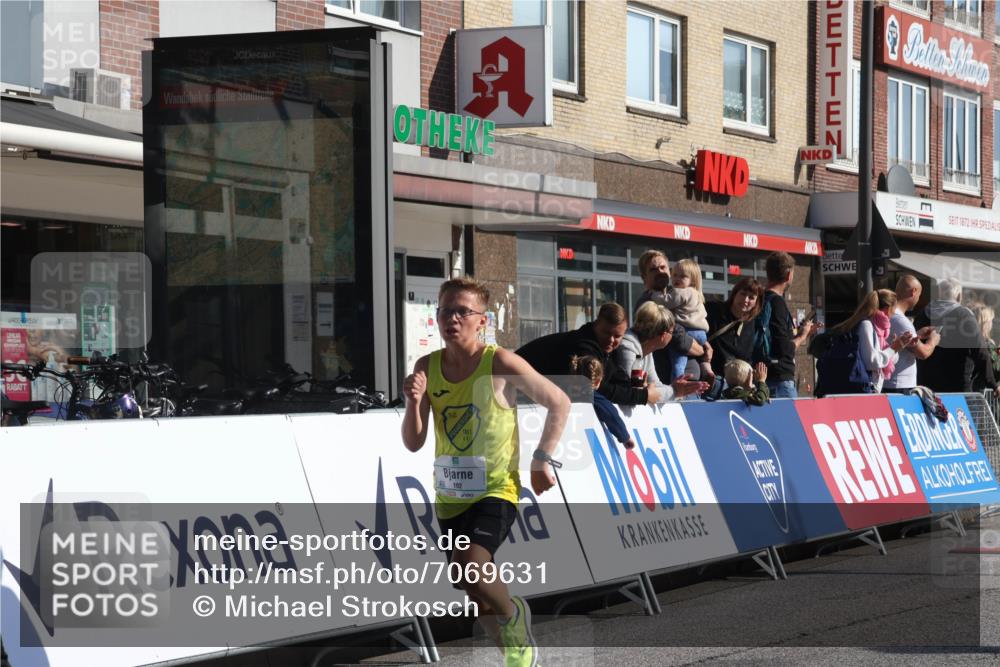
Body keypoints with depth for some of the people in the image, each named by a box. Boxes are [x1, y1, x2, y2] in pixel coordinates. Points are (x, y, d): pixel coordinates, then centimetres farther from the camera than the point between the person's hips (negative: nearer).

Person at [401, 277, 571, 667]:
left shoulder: (501, 364, -14)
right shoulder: (427, 367, -2)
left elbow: (559, 404, -2)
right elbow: (413, 444, -1)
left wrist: (541, 460, -3)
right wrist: (414, 402, -18)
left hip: (496, 489, -5)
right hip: (449, 495, 5)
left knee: (471, 570, -29)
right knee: (477, 592, 15)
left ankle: (513, 616, 2)